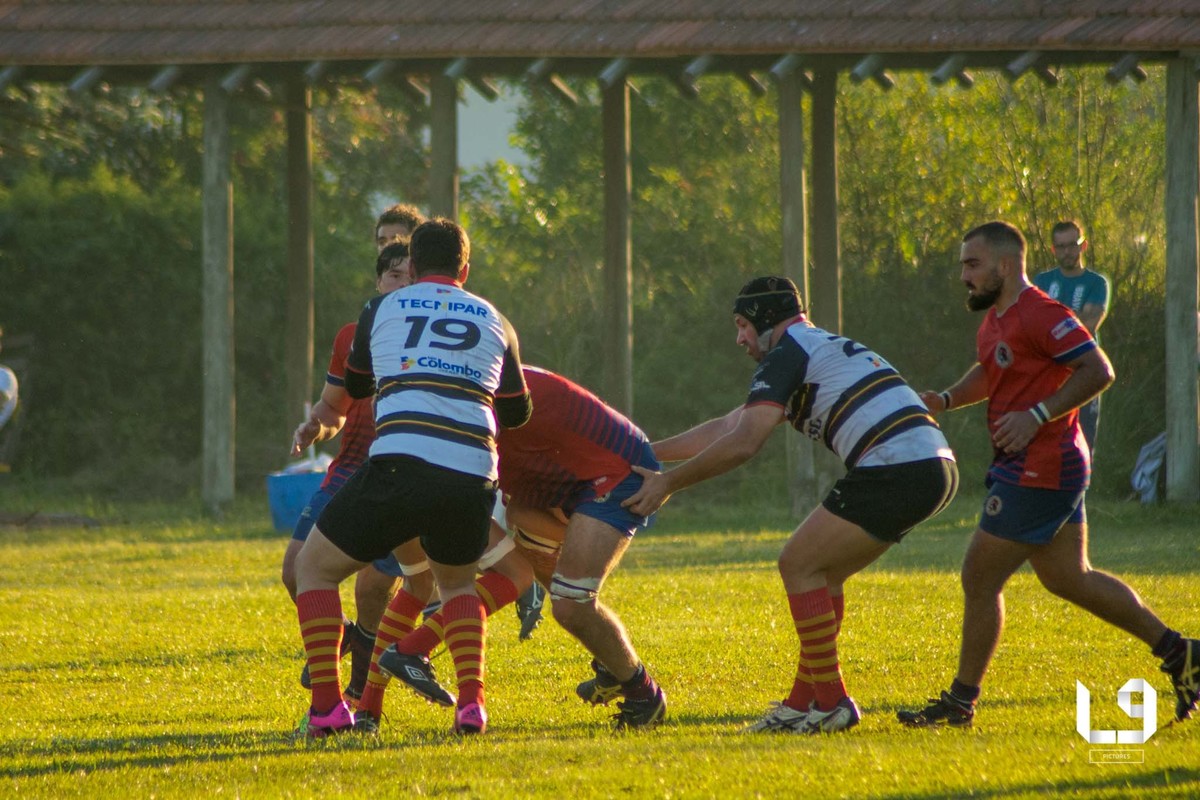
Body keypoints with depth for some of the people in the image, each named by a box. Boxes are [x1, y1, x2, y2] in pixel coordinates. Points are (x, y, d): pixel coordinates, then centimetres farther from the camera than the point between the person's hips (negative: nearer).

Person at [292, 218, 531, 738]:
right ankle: (472, 701, 9)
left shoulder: (381, 310, 15)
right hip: (472, 476, 3)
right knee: (458, 582, 31)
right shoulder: (493, 321, 20)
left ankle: (327, 707, 3)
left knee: (313, 568, 17)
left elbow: (355, 386, 31)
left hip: (399, 469, -3)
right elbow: (517, 412, 28)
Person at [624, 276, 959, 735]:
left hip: (893, 469, -10)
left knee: (798, 565, -1)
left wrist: (669, 483, -4)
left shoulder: (788, 354, -1)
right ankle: (803, 704, 17)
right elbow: (727, 427, 33)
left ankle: (830, 703, 0)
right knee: (821, 572, 17)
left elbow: (742, 443, -13)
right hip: (936, 469, 10)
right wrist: (647, 453, 35)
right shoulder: (827, 348, 29)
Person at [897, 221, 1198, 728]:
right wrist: (945, 400, 12)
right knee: (1068, 578, 15)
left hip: (1039, 473, -11)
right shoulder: (995, 321, 14)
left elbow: (1098, 371, -22)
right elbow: (989, 376, 30)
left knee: (979, 579, -5)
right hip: (1050, 471, 11)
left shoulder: (1040, 315, -18)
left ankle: (960, 702, 3)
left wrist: (1038, 415, -27)